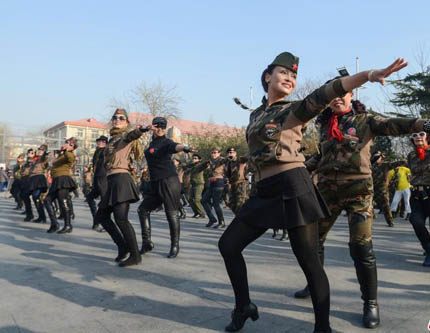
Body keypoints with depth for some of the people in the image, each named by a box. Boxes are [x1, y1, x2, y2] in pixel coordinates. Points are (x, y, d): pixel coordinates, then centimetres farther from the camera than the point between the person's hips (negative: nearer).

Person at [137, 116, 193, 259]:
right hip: (155, 184, 9)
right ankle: (146, 242, 15)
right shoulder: (152, 142, 16)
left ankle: (175, 246, 8)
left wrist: (183, 147, -53)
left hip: (169, 181, -9)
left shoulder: (166, 142, -8)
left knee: (172, 214, -4)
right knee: (143, 209, 9)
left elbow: (175, 146, -33)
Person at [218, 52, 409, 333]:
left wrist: (368, 75, -30)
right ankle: (244, 306, 25)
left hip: (293, 187, -6)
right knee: (228, 244, 7)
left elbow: (325, 93, -16)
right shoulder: (255, 115, 18)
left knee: (309, 261, -1)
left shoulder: (295, 110, 1)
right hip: (265, 193, 6)